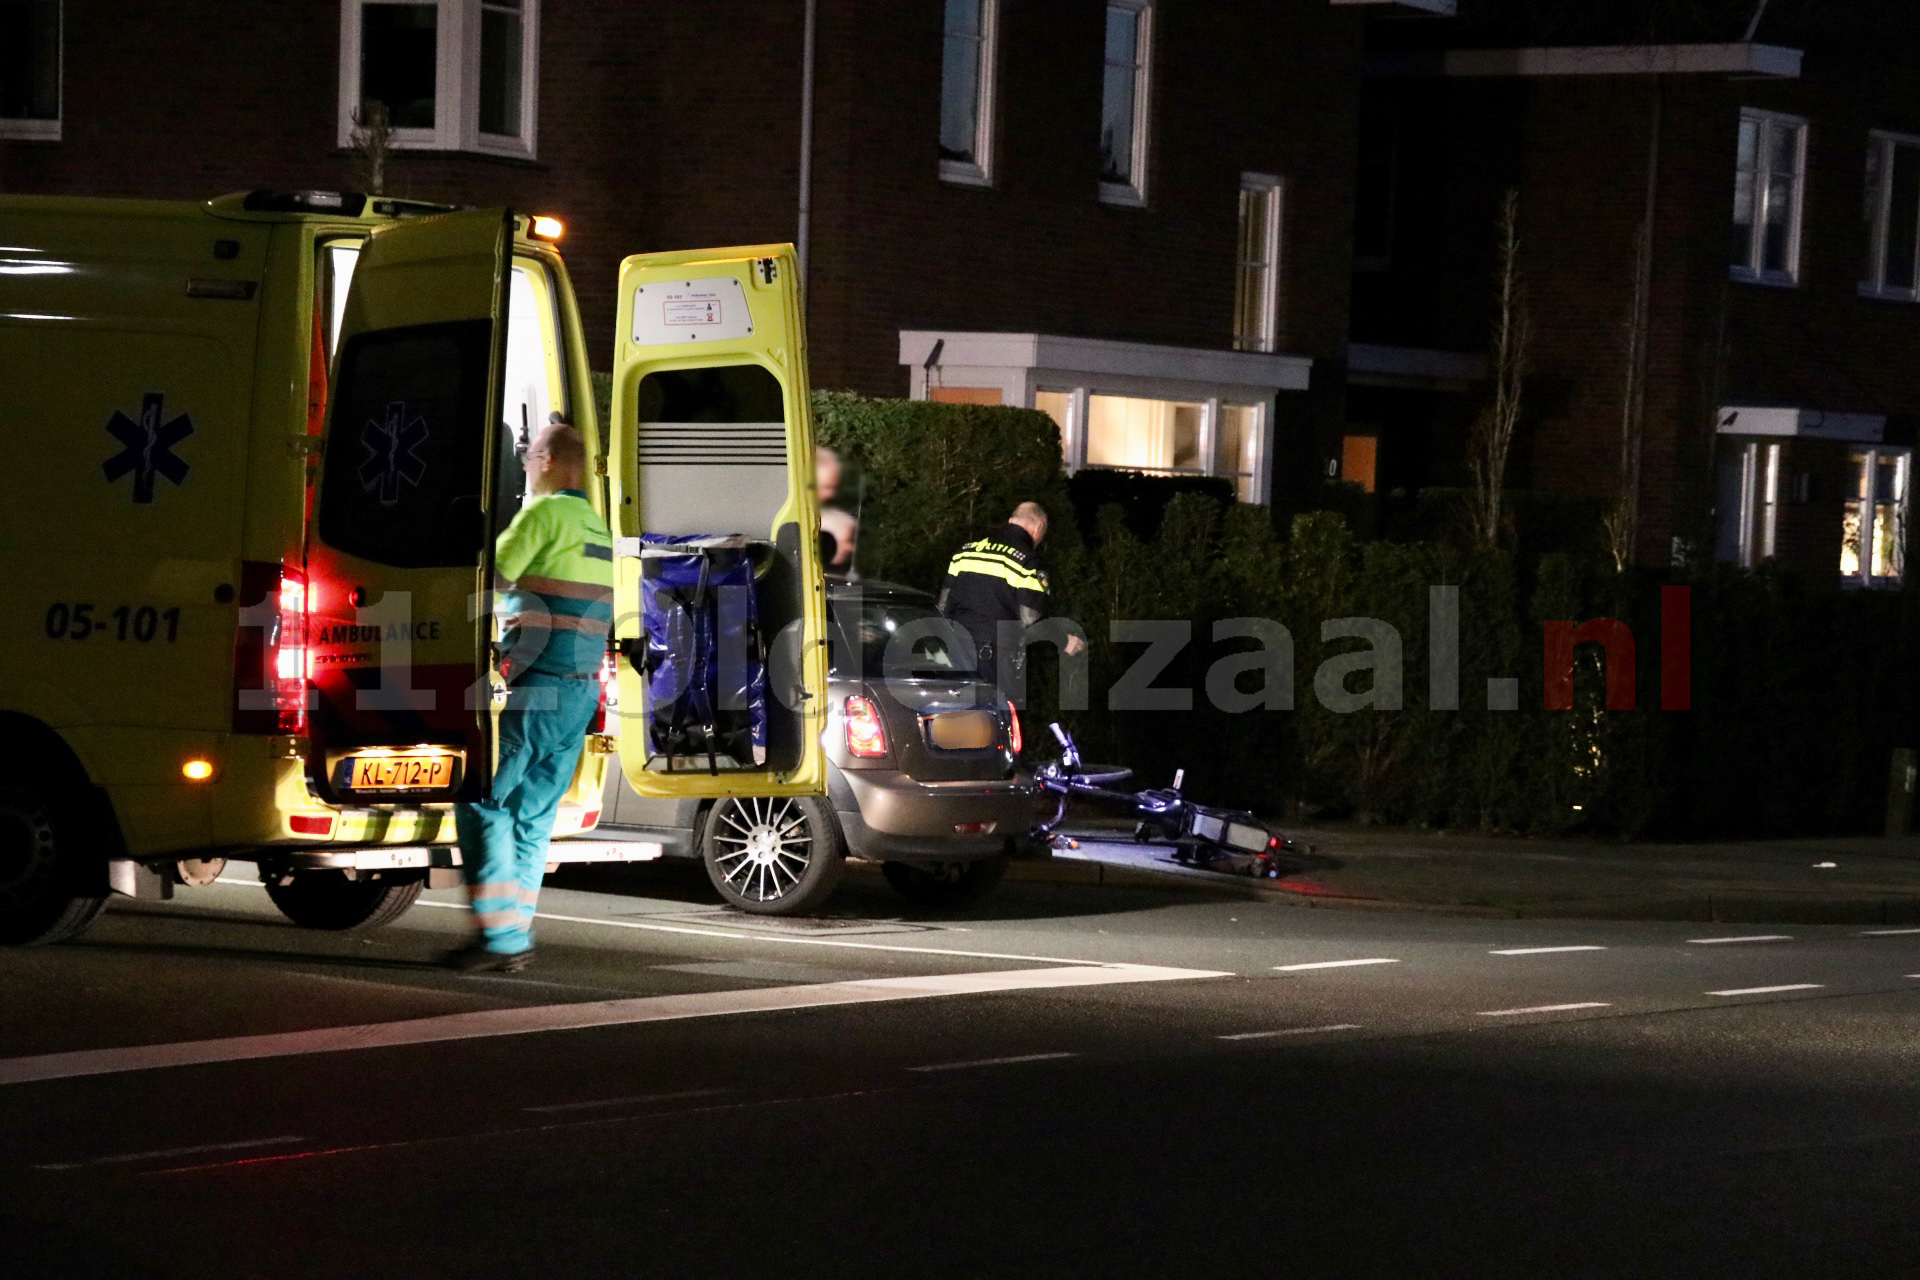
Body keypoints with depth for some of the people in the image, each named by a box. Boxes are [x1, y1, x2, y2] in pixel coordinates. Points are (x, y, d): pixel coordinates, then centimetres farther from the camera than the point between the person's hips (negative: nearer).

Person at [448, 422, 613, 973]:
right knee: (533, 812, 10)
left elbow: (492, 573, -7)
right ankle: (516, 936, 8)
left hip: (534, 684, -8)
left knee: (482, 801, -4)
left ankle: (501, 934, -11)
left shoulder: (546, 513, -8)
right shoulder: (596, 526, 19)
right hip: (582, 690, 8)